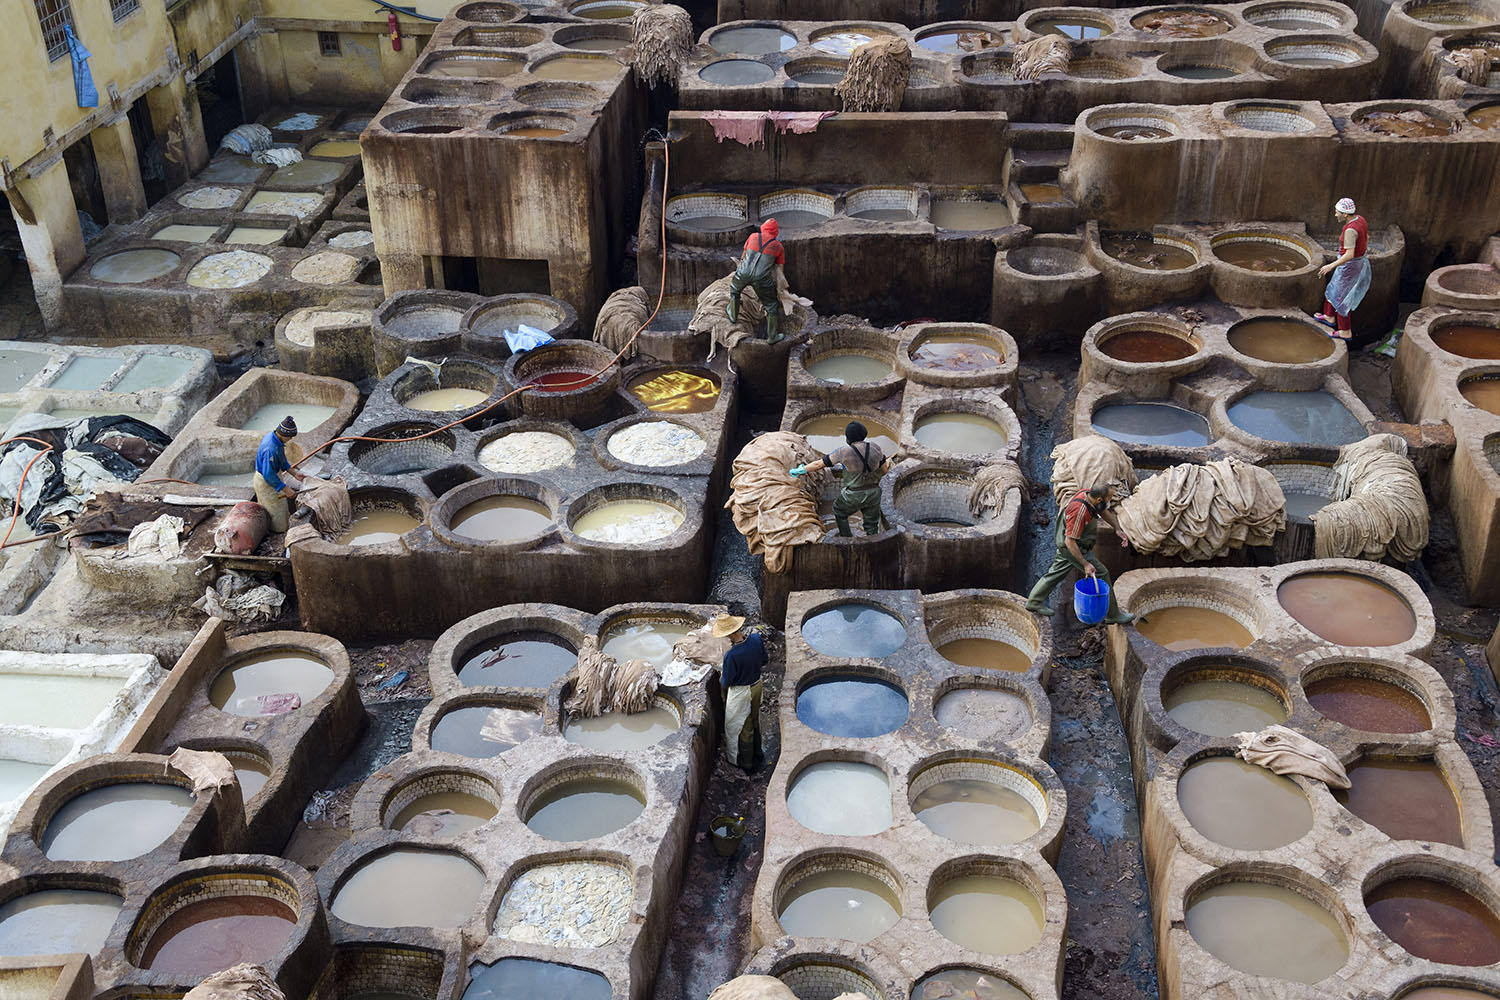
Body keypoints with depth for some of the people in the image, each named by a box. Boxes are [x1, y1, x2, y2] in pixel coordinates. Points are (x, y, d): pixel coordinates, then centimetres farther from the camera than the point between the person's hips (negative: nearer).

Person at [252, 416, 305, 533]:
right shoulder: (271, 449, -36)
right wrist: (286, 489, -28)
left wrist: (294, 474, 11)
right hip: (266, 482, -10)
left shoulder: (271, 436, -5)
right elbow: (269, 476, -33)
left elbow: (282, 461, 10)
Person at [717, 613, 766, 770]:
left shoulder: (731, 656, -36)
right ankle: (757, 754, 48)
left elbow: (726, 683, -21)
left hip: (740, 693, -6)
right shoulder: (757, 638, -18)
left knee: (742, 728, 17)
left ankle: (746, 762, 35)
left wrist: (722, 674, 0)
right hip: (757, 685, 6)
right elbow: (764, 662, 1)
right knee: (754, 721, 28)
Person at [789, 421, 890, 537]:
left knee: (839, 512, 28)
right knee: (871, 525, 19)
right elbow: (884, 469, 4)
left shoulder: (844, 452, -17)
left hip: (853, 496, -3)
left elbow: (819, 464, -10)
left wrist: (800, 470, 2)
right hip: (873, 494, 3)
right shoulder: (875, 448, -7)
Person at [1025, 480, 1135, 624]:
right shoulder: (1079, 511, -36)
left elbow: (1104, 511, 14)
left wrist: (1117, 529, 6)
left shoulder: (1089, 493, -9)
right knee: (1101, 574, -4)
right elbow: (1070, 541, -31)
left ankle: (1034, 602, 32)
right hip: (1072, 547, -9)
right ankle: (1112, 615, 6)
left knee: (1057, 572, 20)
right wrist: (1086, 564, -28)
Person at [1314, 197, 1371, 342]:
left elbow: (1349, 254, -33)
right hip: (1359, 261, 9)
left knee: (1341, 298, 6)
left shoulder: (1350, 230, -30)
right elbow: (1367, 239, 12)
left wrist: (1331, 266, -31)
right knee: (1334, 289, 27)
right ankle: (1329, 317, 45)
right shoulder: (1360, 219, -2)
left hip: (1349, 266, -9)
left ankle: (1345, 332, 17)